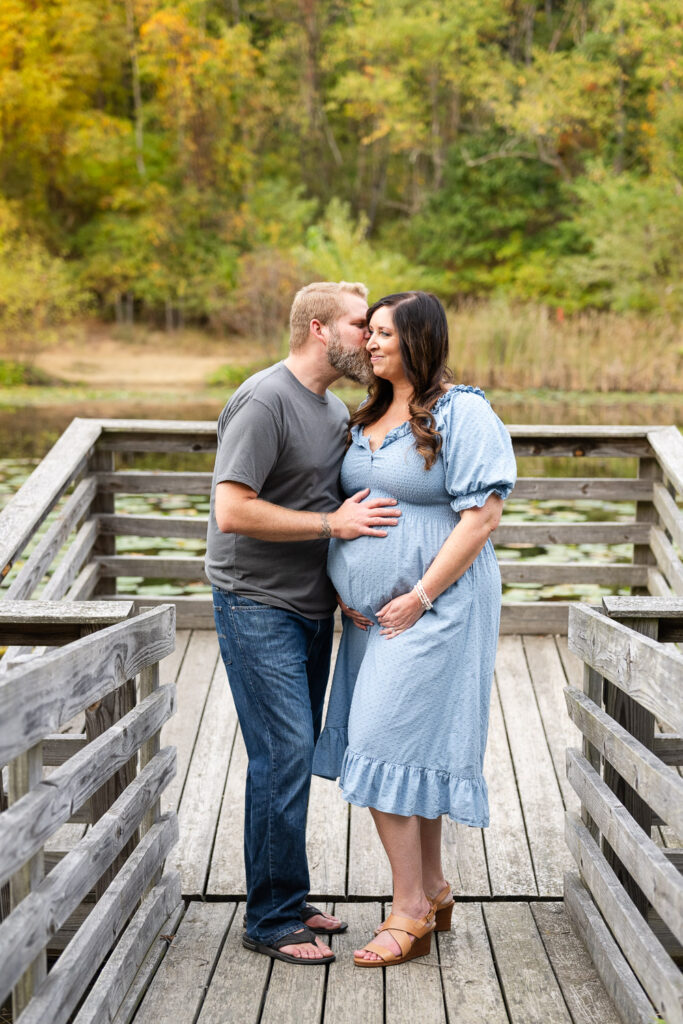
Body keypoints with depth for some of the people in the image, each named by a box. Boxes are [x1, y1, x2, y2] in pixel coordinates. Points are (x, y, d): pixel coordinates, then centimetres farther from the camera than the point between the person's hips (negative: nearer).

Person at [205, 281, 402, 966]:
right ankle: (272, 920, 1)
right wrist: (333, 524, -19)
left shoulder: (336, 409, 13)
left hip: (312, 607, 9)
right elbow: (233, 511, -22)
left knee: (295, 756, 12)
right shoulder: (264, 401, -15)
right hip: (257, 607, -8)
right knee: (283, 753, -9)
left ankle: (288, 902, 22)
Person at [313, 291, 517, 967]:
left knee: (386, 751, -10)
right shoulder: (370, 416, 13)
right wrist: (345, 588, 6)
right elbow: (350, 505, 20)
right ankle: (433, 892, 26)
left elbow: (482, 516, -17)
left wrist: (420, 597, -18)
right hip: (373, 613, 8)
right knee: (413, 751, 13)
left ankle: (409, 913, 1)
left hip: (435, 608, -8)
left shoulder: (463, 414, -12)